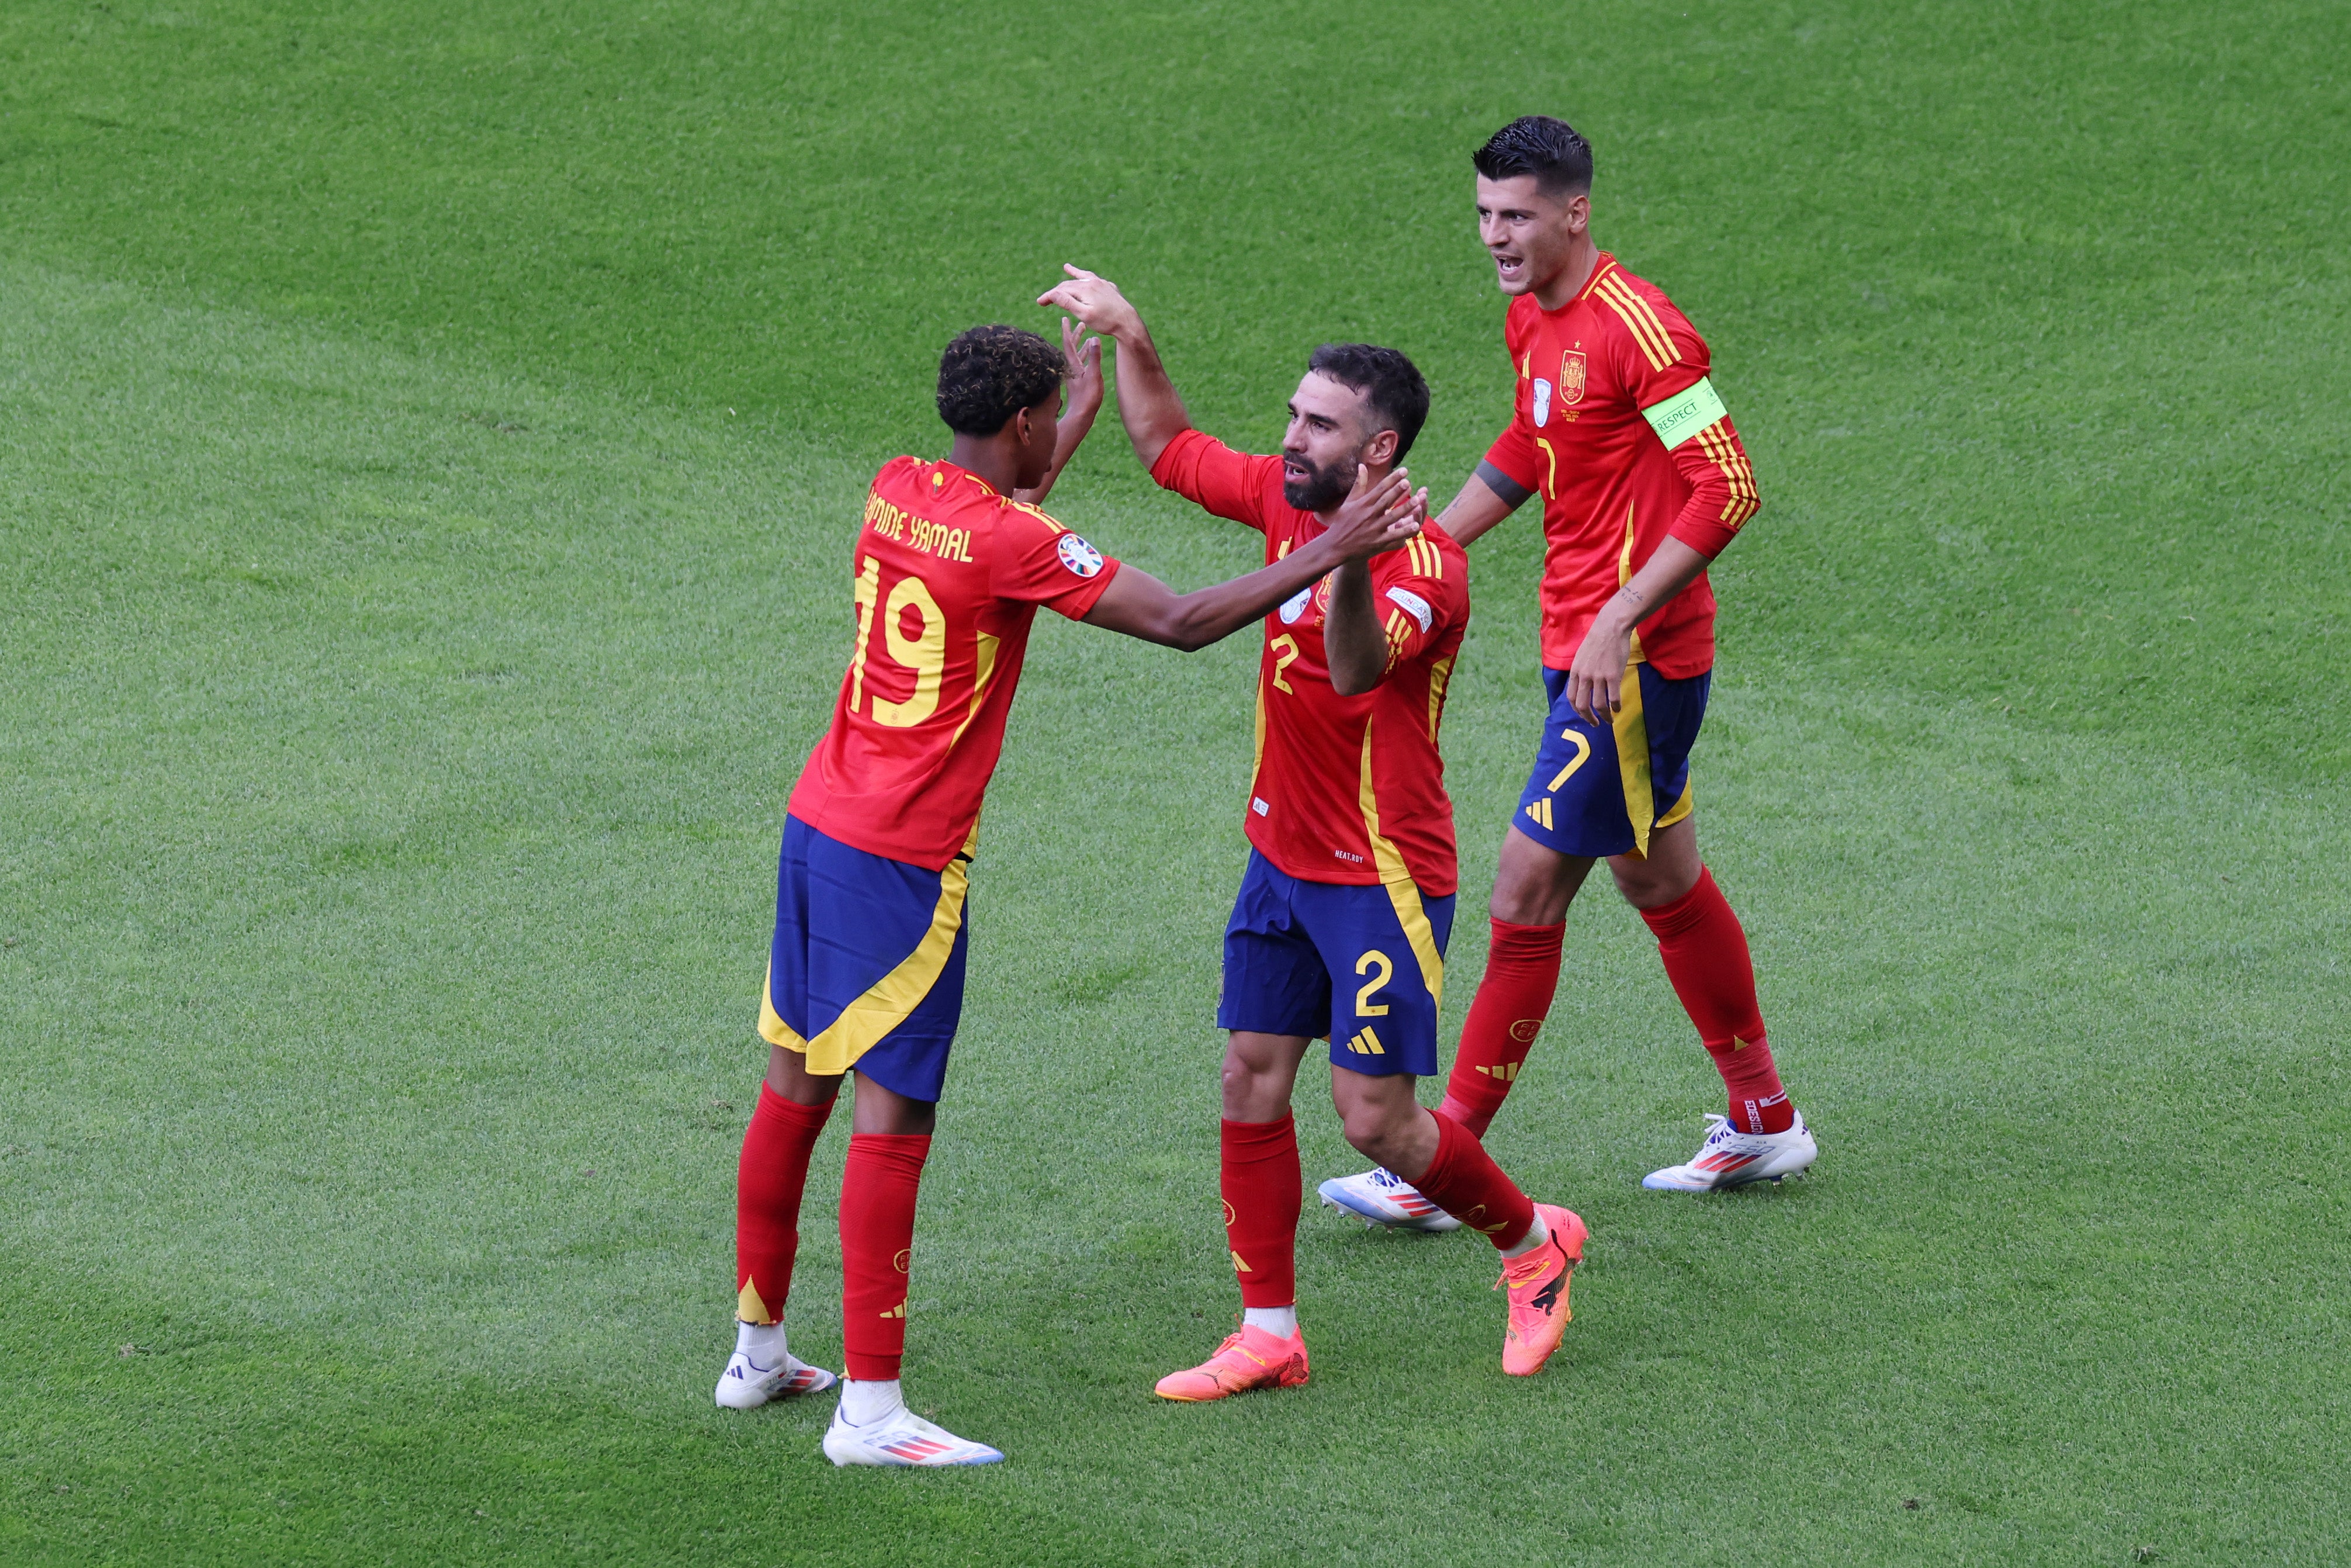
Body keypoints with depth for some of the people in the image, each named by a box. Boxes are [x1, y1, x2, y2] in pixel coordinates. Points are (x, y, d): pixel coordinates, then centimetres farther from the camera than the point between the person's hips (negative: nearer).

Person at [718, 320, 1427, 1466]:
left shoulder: (898, 492, 7)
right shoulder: (1013, 544, -17)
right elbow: (1182, 623, -18)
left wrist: (1086, 404, 38)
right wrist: (1329, 554, -14)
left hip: (819, 823, 9)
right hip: (904, 858, -9)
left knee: (797, 1085, 17)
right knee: (892, 1118, -7)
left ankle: (758, 1351, 29)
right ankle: (869, 1410, -7)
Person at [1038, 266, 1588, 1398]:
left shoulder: (1424, 565, -23)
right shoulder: (1287, 501, 0)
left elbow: (1358, 668, -43)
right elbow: (1169, 449, 17)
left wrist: (1351, 560, -59)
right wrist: (1131, 343, 5)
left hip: (1382, 875, -8)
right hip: (1282, 856, 8)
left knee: (1374, 1118, -5)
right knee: (1251, 1084, 7)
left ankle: (1532, 1241, 21)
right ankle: (1268, 1334, 16)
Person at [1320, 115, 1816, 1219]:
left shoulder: (1636, 327, -20)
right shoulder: (1531, 320, 9)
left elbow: (1729, 488, -22)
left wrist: (1619, 619, -26)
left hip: (1632, 660, -10)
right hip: (1584, 645, 10)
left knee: (1526, 889, -8)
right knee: (1662, 881, 19)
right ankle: (1765, 1121, 32)